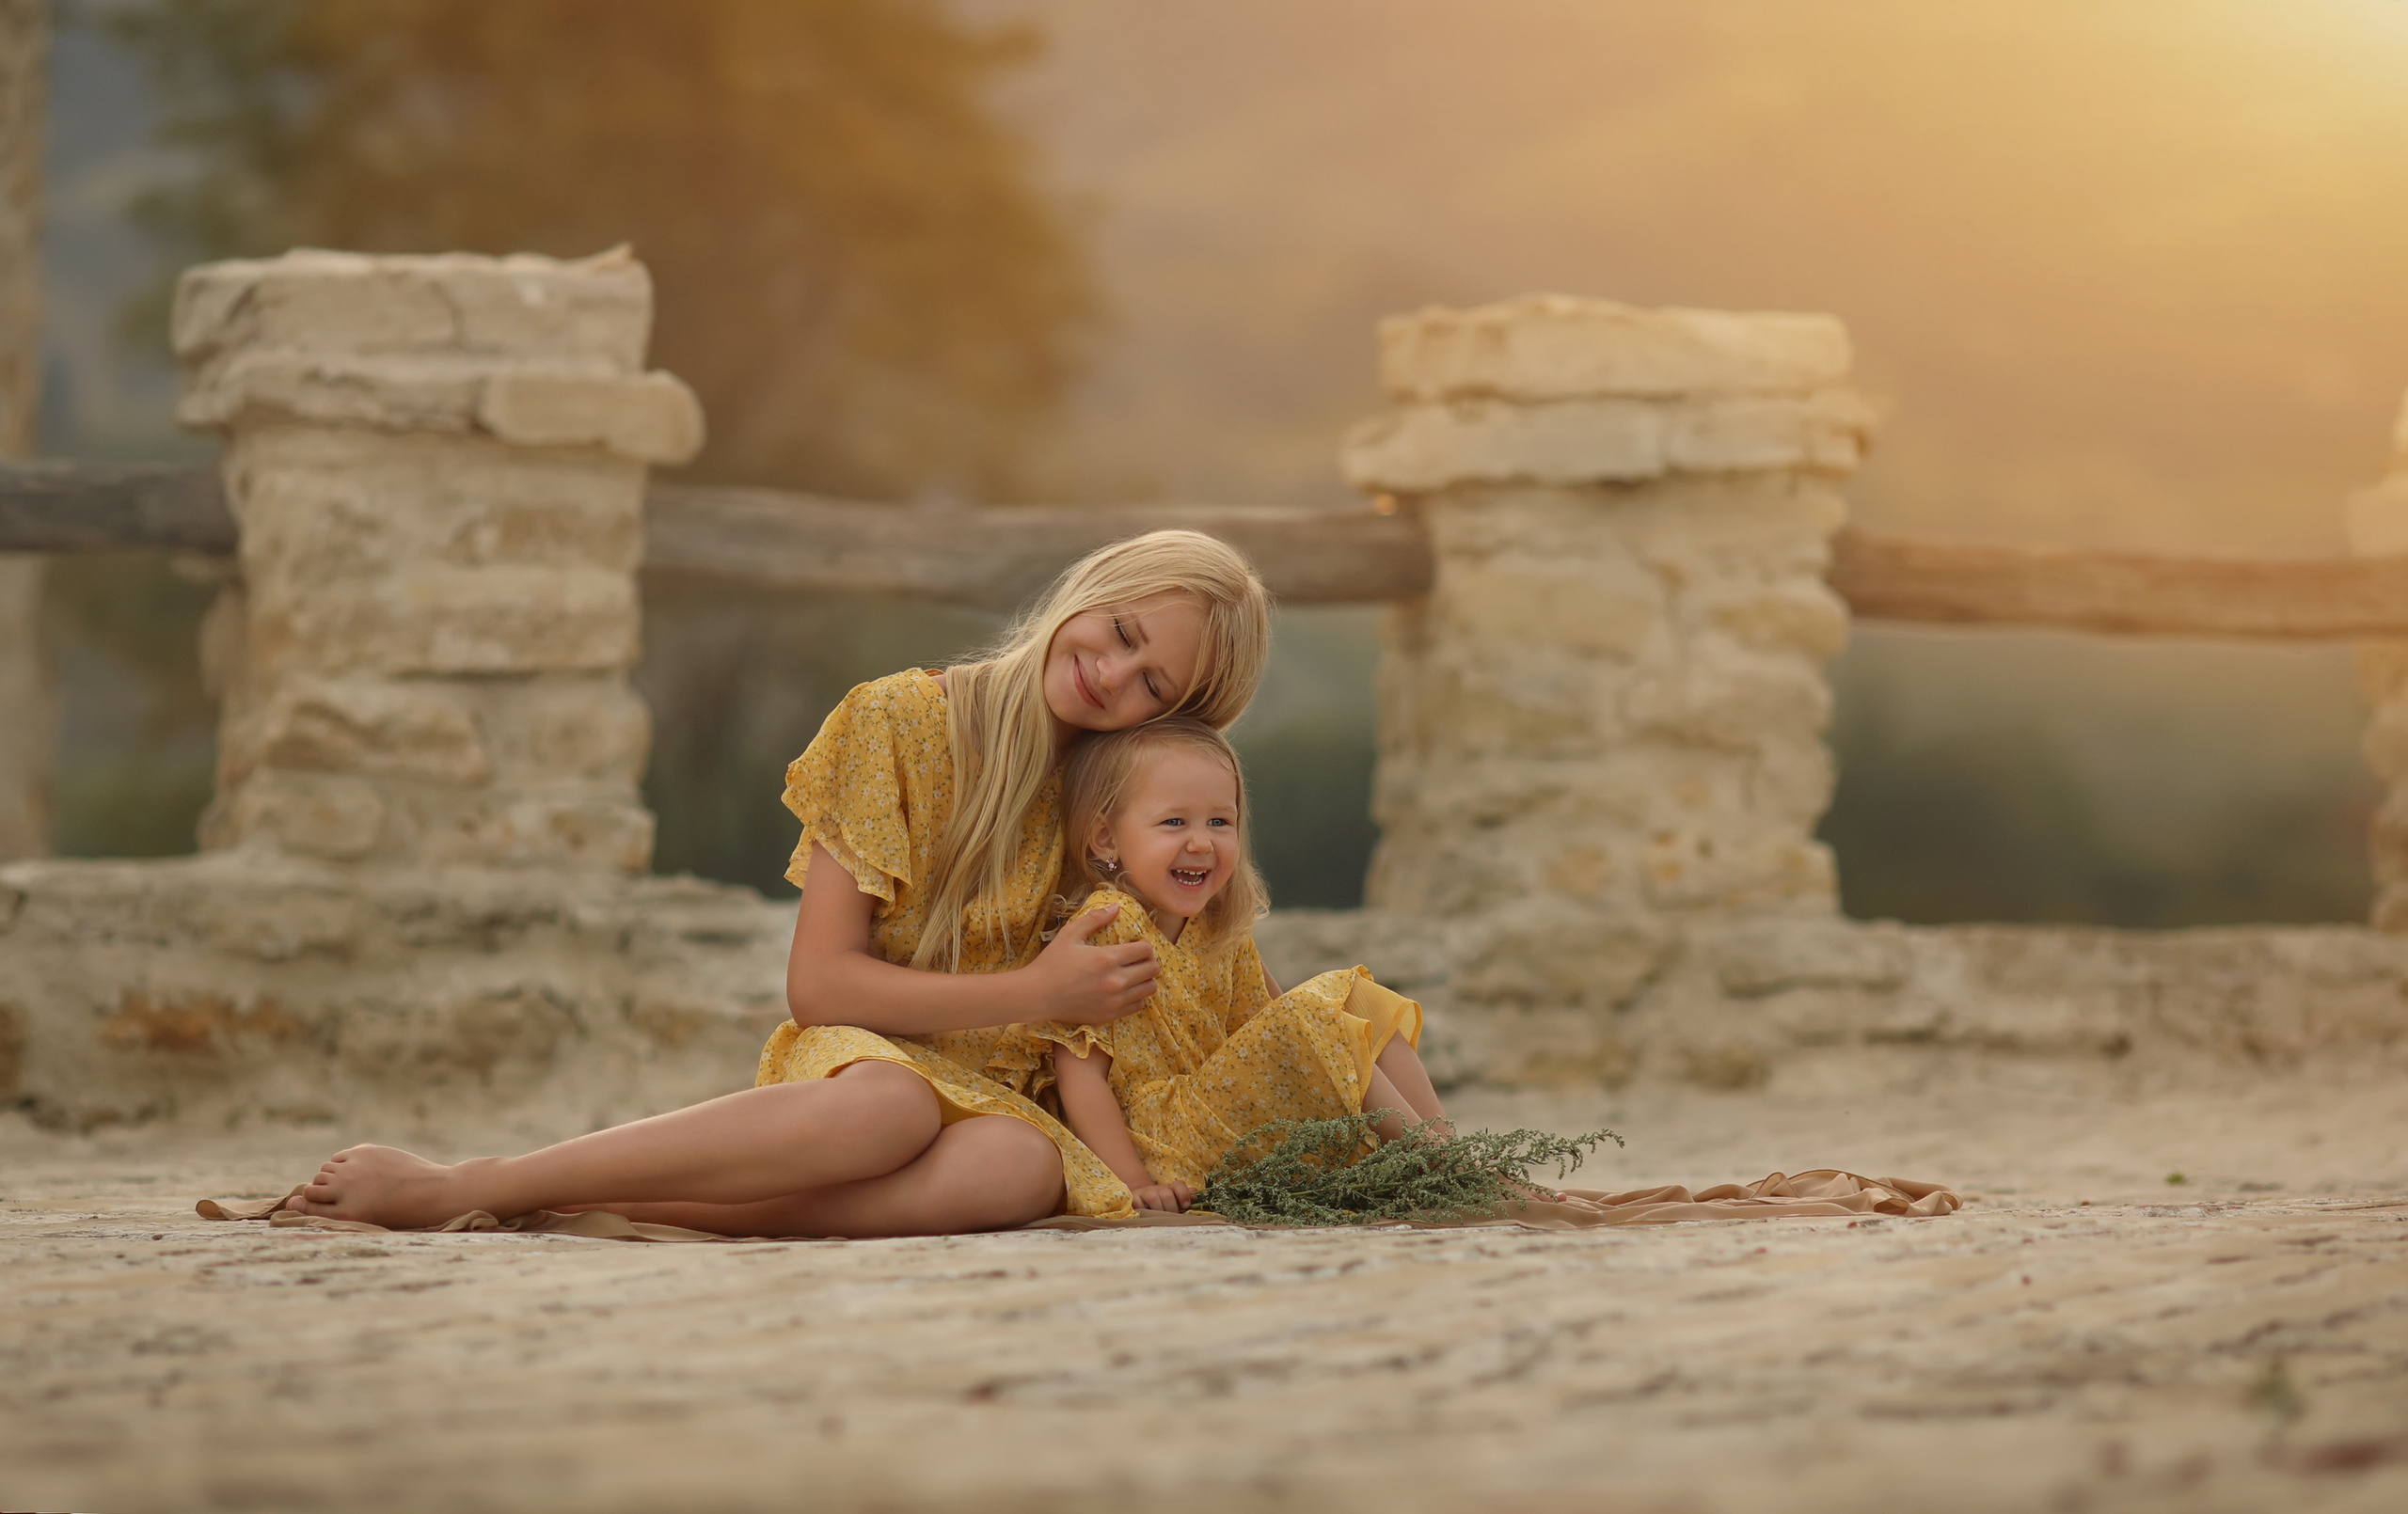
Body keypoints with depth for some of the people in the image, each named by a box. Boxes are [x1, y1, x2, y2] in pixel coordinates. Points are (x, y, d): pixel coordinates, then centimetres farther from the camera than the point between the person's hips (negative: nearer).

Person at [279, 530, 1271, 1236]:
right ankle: (454, 1188, -38)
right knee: (892, 1105, -43)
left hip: (995, 1093, 3)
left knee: (1024, 1165, -38)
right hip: (858, 1058, -3)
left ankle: (605, 1196, -41)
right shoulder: (894, 723, -4)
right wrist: (1036, 992, -12)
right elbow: (819, 982, -9)